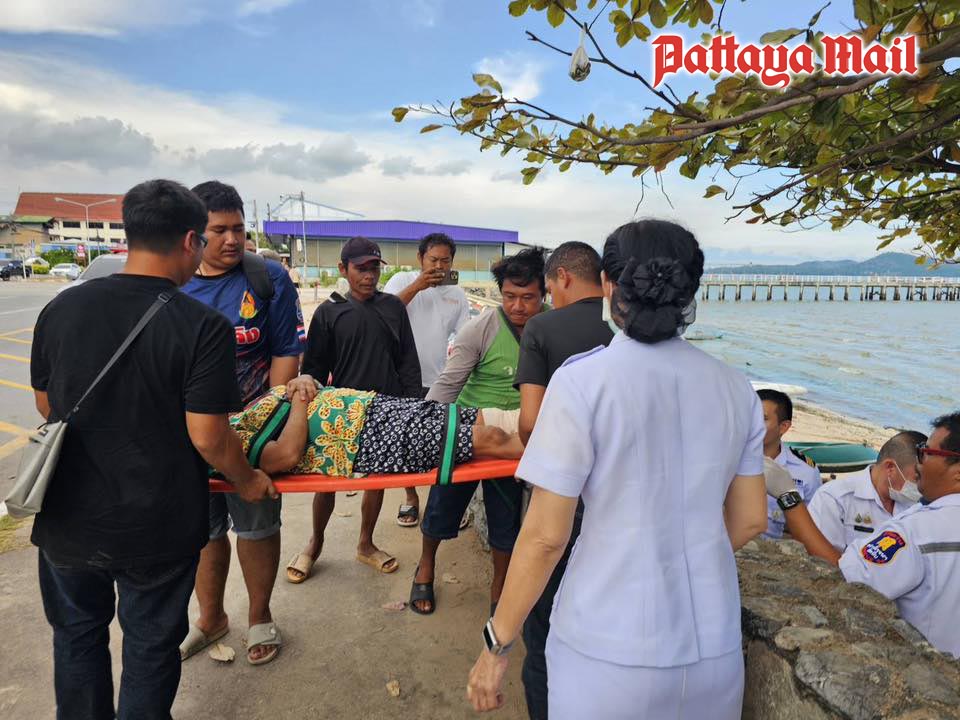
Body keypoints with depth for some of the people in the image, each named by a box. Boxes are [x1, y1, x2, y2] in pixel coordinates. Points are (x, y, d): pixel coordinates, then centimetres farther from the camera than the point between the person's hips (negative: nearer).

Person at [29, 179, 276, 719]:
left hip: (68, 518, 4)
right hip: (157, 528, -4)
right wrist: (248, 481, -2)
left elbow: (45, 406, 6)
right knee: (150, 647, 18)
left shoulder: (61, 308, -5)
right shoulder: (205, 327, -20)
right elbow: (207, 437, -20)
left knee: (77, 634, 27)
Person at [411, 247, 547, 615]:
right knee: (444, 501, 13)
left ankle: (499, 588, 35)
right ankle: (425, 568, 41)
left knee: (507, 518, 13)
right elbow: (447, 384, -15)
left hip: (513, 437, 2)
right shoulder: (482, 328, -18)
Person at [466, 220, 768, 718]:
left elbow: (545, 536, -16)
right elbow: (750, 519, 7)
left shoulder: (581, 381, -17)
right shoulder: (735, 388, -2)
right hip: (716, 646, 5)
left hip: (611, 650, -4)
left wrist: (497, 644, -3)